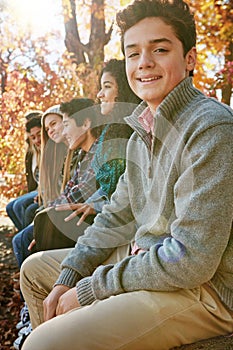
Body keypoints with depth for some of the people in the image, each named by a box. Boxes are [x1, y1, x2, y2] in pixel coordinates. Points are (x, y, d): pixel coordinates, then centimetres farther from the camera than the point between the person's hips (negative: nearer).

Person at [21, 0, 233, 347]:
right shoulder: (142, 130, 9)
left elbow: (191, 259, -25)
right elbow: (117, 217, 14)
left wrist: (89, 288, -17)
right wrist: (68, 278, 2)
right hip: (148, 260, 9)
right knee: (35, 269, 17)